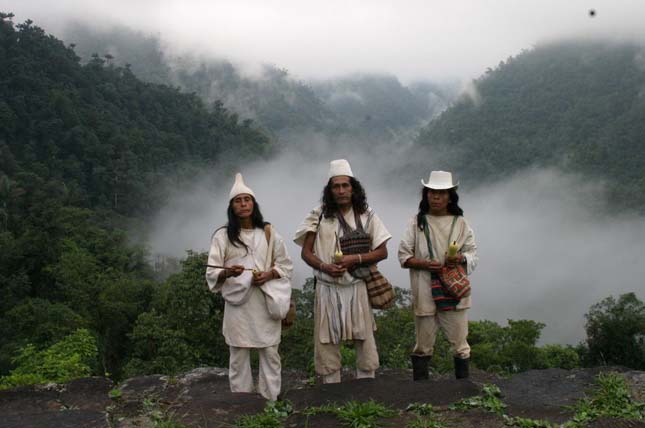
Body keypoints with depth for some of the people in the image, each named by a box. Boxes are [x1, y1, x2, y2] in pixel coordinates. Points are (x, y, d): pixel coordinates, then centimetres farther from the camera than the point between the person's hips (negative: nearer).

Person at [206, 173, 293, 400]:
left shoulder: (268, 233, 5)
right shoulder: (222, 236, 0)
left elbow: (285, 264, 9)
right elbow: (212, 273, -2)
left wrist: (268, 274, -10)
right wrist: (228, 272, -24)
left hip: (266, 301, 1)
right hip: (238, 302, -1)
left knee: (270, 353, 4)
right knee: (238, 356, 4)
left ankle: (271, 401, 14)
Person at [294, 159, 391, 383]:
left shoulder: (366, 215, 2)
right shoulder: (319, 215, 1)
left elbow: (382, 252, 3)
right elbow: (306, 252, 3)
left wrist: (355, 259, -12)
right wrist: (325, 267, -16)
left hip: (357, 287, 0)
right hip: (327, 288, 0)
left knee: (365, 344, 4)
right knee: (327, 345, 5)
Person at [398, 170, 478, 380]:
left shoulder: (460, 223, 6)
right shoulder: (417, 222, 4)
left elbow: (473, 254, 7)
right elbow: (403, 255, 3)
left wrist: (461, 258, -16)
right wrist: (424, 264, -14)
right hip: (424, 291, 0)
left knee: (459, 342, 4)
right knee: (423, 344, 7)